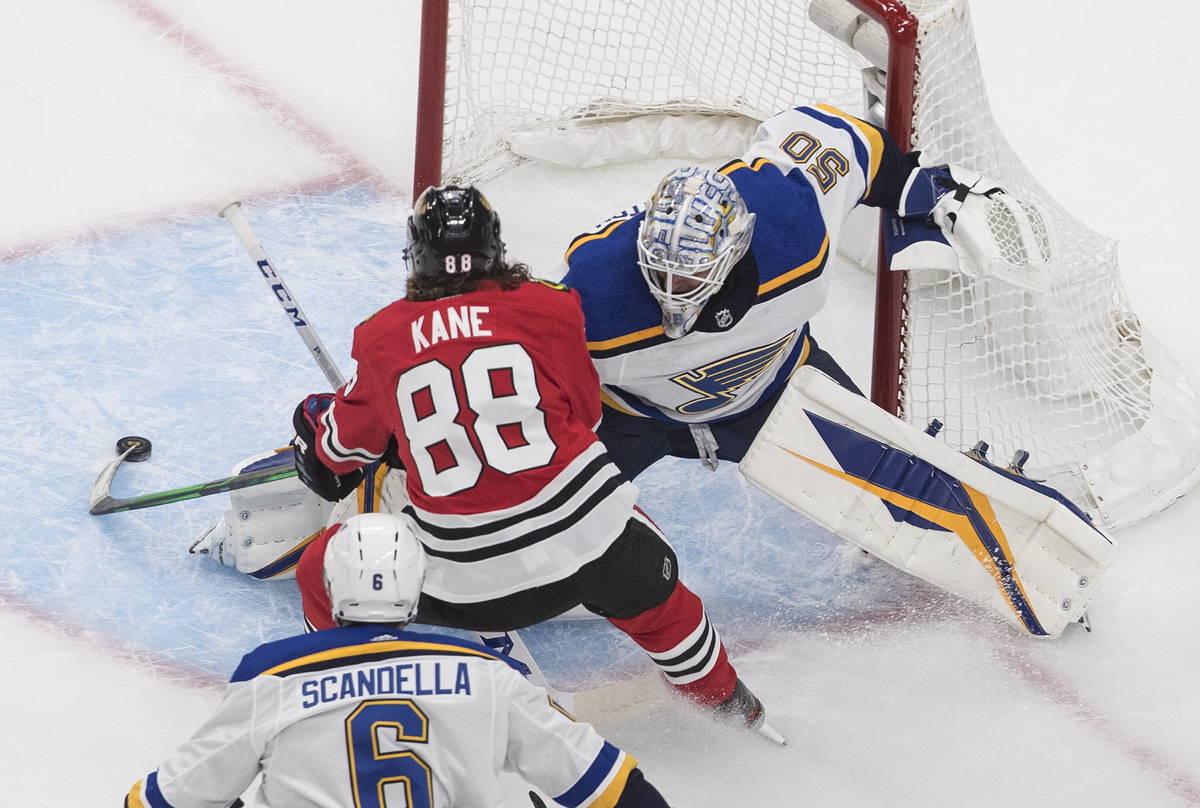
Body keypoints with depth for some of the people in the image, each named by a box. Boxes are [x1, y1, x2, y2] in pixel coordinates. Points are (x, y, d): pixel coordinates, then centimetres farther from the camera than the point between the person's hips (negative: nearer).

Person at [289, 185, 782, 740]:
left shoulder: (383, 338, 3)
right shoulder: (547, 308, 2)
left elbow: (348, 441, 17)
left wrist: (314, 428, 41)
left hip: (462, 578, -1)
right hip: (585, 530, 1)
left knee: (325, 573, 22)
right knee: (651, 592, 32)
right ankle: (726, 699, 49)